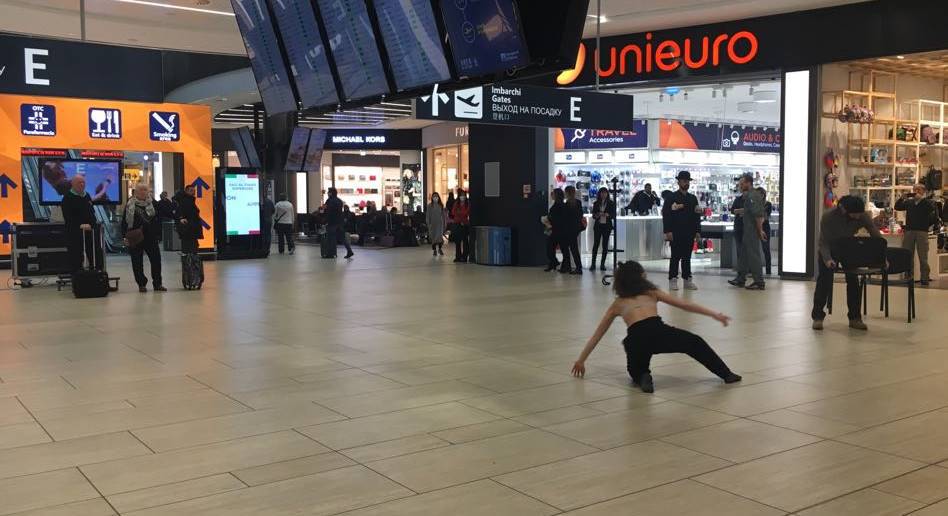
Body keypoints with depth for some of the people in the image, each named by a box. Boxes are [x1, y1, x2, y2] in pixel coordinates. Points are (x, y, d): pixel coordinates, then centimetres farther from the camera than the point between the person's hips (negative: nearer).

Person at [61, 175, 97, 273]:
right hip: (74, 233, -6)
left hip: (89, 231, 6)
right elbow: (68, 216, -13)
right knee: (76, 258, -2)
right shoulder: (67, 197, -5)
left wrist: (91, 224, -3)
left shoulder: (87, 196, 15)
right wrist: (80, 226, -23)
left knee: (94, 256, 6)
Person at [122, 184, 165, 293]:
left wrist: (158, 235, 0)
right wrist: (125, 236, -6)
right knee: (137, 263, 3)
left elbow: (158, 221, 6)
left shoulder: (153, 203, 4)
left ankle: (157, 283, 9)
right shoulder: (130, 205, 1)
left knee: (156, 259, 0)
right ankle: (141, 284, 14)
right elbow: (125, 221, 2)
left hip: (151, 237, 1)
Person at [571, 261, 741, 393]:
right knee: (695, 343, 25)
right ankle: (726, 374, 18)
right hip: (658, 332, 0)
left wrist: (581, 360, 36)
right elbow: (685, 305, 24)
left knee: (636, 371, 31)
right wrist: (714, 314, 29)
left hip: (636, 340, 1)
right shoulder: (652, 293, 25)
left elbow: (597, 335, 30)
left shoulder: (617, 304, 27)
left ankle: (642, 377, -3)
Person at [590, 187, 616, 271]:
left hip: (607, 226, -1)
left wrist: (608, 215, -18)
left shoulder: (611, 203, 3)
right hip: (598, 225, 1)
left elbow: (614, 215, 1)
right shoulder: (596, 204, 8)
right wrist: (596, 215, -13)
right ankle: (593, 263, 0)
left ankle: (602, 264, 6)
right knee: (595, 244, -3)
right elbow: (593, 216, 9)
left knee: (605, 245, 1)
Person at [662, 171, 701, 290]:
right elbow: (666, 214, -6)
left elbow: (697, 215, 14)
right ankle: (672, 280, 5)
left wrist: (697, 231, 6)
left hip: (689, 233, 4)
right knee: (675, 256, -1)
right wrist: (668, 231, -14)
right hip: (676, 233, -4)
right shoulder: (671, 197, -1)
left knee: (687, 257, 8)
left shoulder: (693, 198, 14)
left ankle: (687, 279, 12)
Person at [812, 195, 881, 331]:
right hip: (830, 249, -3)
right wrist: (827, 259, -46)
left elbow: (877, 236, -19)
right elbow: (823, 242, -29)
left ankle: (855, 318, 3)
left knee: (853, 281, -5)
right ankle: (817, 317, -2)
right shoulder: (828, 217, -33)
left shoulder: (863, 216, -26)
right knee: (824, 281, -9)